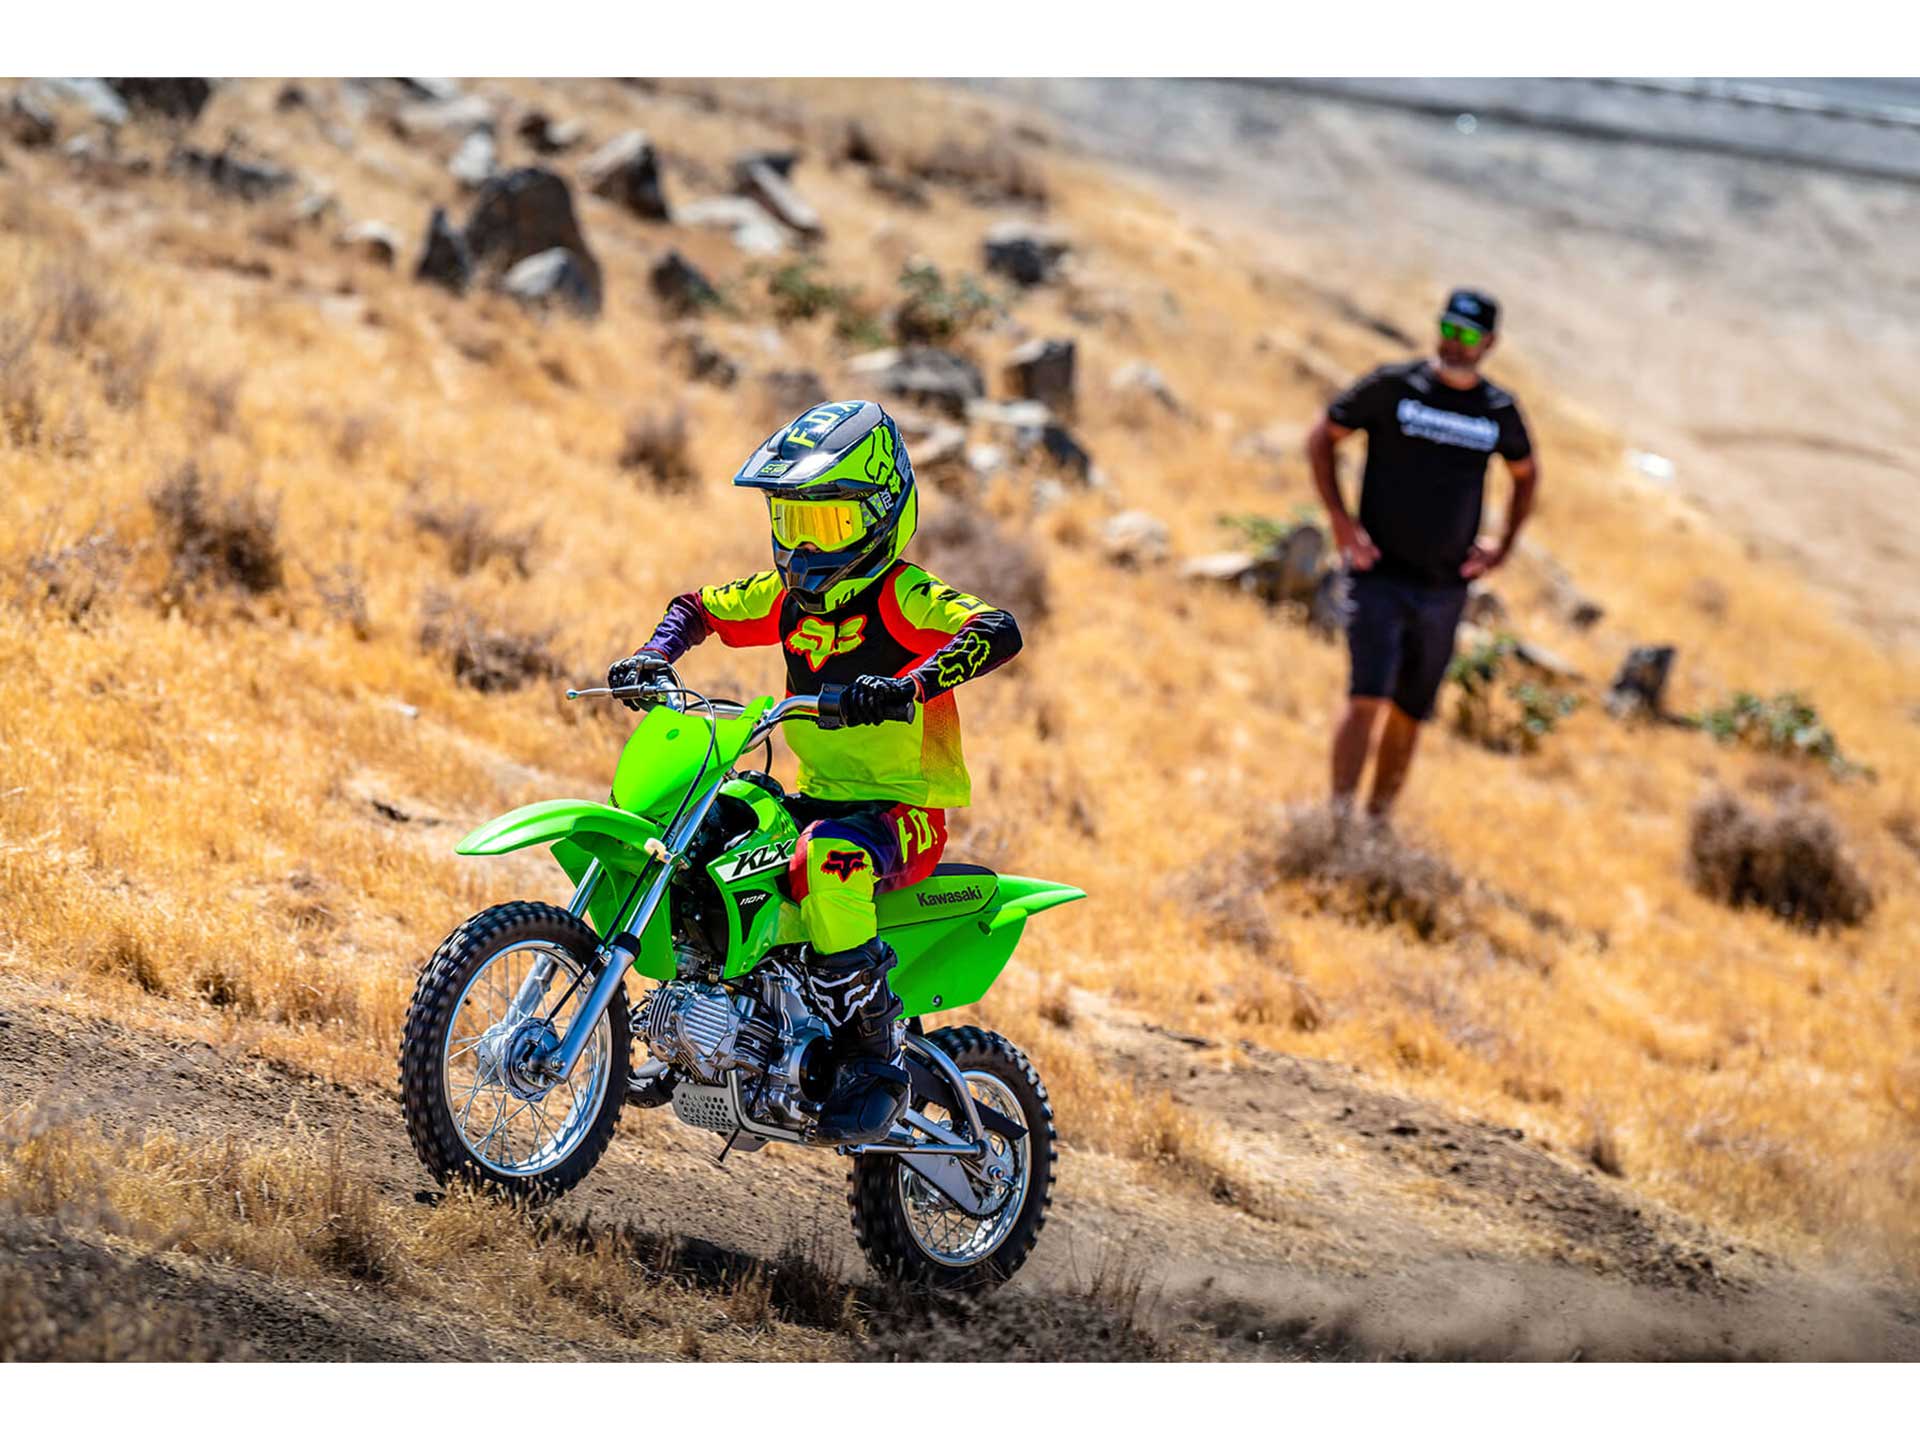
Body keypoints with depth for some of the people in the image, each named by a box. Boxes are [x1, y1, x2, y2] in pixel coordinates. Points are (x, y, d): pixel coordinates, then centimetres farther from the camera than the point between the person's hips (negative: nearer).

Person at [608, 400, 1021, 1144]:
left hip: (903, 811, -8)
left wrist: (908, 684, -45)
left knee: (825, 860, -40)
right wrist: (655, 655, 1)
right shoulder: (787, 596, 9)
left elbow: (998, 631, -30)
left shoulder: (901, 596, -13)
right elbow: (699, 608, 23)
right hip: (816, 797, 8)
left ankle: (875, 1061, -28)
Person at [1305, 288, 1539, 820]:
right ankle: (1339, 816, -18)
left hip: (1446, 589, 4)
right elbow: (1322, 438, 3)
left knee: (1410, 711, 10)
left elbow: (1526, 473, 24)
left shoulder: (1499, 411, 4)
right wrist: (1340, 518, -7)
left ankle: (1378, 820, 21)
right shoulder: (1392, 387, -6)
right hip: (1380, 575, -4)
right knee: (1368, 698, -17)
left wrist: (1504, 545, 13)